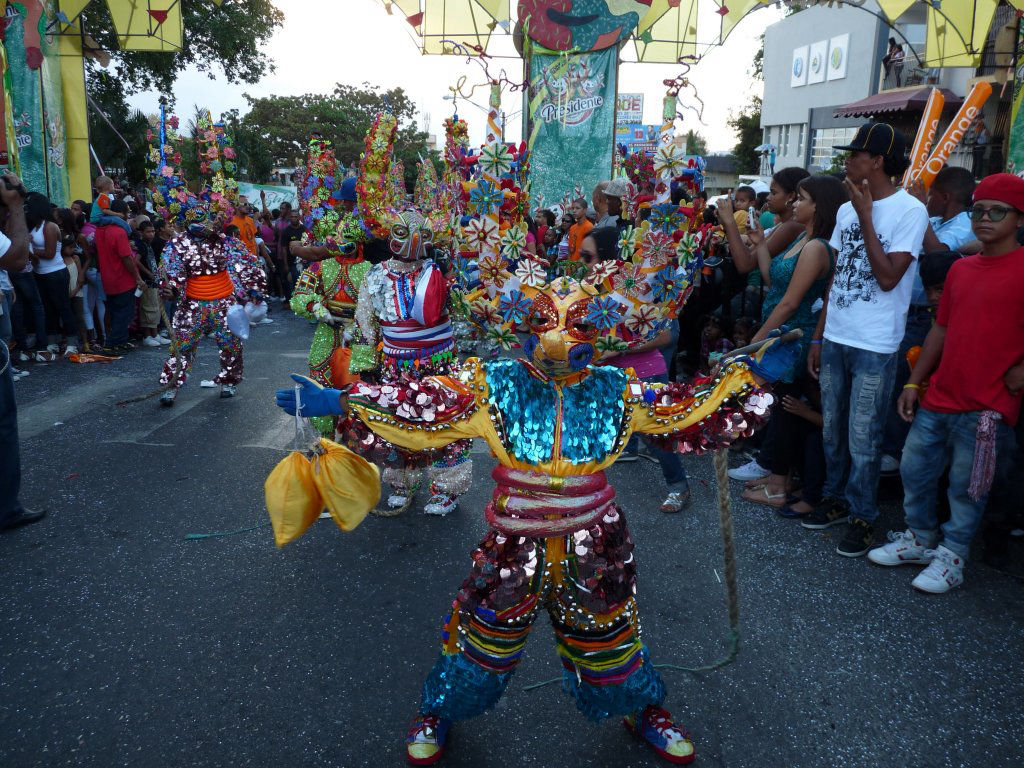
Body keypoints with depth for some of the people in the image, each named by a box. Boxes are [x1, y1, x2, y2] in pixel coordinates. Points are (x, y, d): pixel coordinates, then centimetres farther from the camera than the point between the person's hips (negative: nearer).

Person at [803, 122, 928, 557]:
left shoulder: (909, 211, -10)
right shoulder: (847, 210, 10)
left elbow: (888, 278, -18)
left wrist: (866, 216, -15)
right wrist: (818, 338, 14)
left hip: (875, 346, -6)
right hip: (835, 339, 6)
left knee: (862, 440, 1)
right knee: (833, 431, 16)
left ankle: (863, 517, 17)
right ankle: (836, 499, 32)